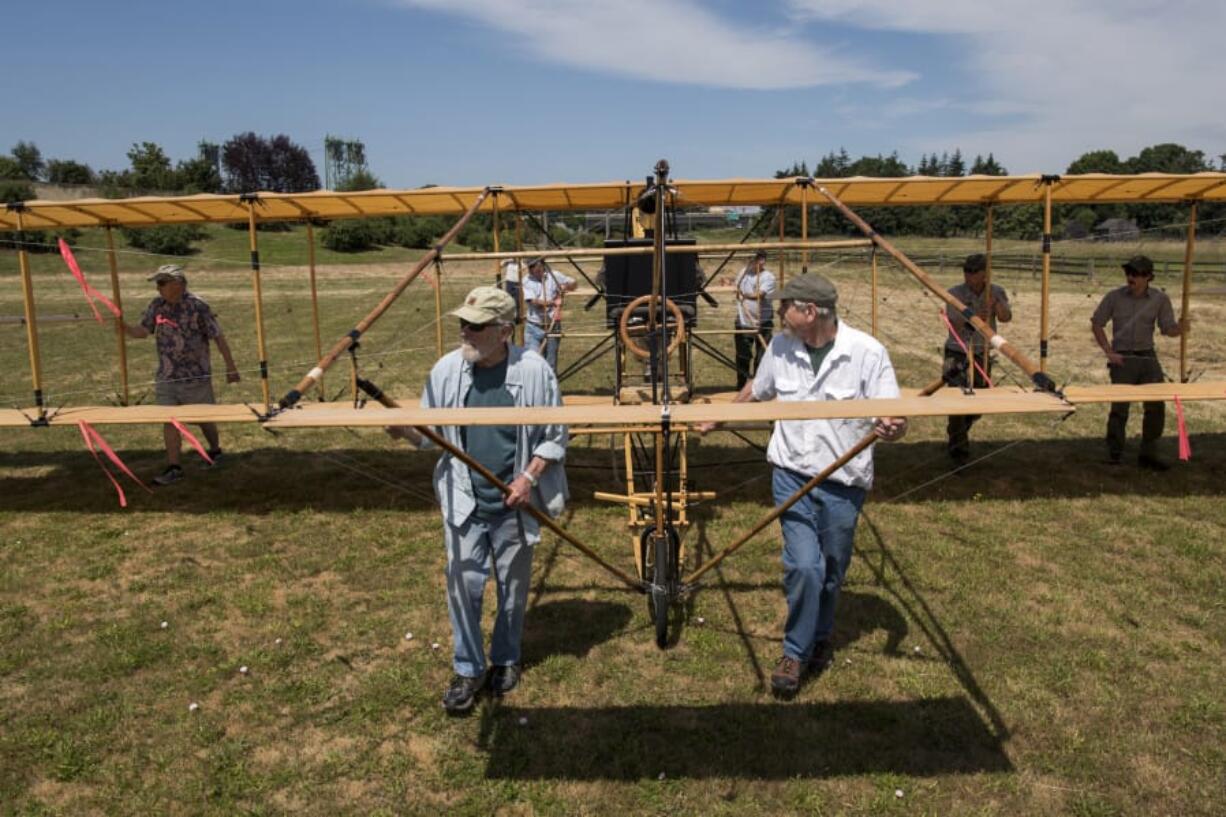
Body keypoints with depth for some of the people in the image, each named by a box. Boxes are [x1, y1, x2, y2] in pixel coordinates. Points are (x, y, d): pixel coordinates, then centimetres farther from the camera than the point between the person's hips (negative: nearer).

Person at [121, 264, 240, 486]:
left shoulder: (198, 306, -13)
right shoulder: (156, 305, 3)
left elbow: (218, 337, -10)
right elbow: (142, 331, 3)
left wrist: (231, 367, -8)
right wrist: (124, 327, -18)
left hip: (195, 376, -4)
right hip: (167, 376, 5)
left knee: (203, 418, 11)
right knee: (169, 420, 0)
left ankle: (215, 451, 35)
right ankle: (173, 467, 5)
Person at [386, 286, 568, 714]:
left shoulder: (534, 370, -12)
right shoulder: (446, 369, -6)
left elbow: (554, 437, -4)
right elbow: (430, 433, 2)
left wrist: (529, 477, -15)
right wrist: (404, 430, -19)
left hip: (514, 504, -1)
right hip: (463, 502, 1)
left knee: (513, 586, 15)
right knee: (463, 586, 4)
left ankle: (505, 660, 38)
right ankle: (468, 668, 25)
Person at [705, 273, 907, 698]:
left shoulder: (867, 352, -13)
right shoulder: (780, 346, -1)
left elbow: (895, 419, -12)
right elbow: (756, 390, 19)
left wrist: (892, 428, -35)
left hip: (844, 481, -1)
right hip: (792, 474, 1)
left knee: (832, 571, 13)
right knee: (804, 566, -11)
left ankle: (819, 639, 40)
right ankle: (796, 652, 9)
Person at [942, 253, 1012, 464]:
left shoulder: (996, 292, 0)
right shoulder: (955, 293, -8)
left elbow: (1006, 318, -15)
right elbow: (954, 326, -17)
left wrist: (995, 303, -35)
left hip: (982, 354, 4)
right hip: (958, 354, -4)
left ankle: (957, 435, 40)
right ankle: (959, 449, 0)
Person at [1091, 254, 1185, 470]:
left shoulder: (1160, 299, 2)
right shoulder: (1114, 297, -2)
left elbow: (1168, 329, 1)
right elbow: (1096, 324, 3)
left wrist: (1179, 329, -23)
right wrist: (1109, 352, -5)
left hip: (1148, 357, 2)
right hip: (1122, 359, -2)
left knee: (1156, 405, 2)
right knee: (1119, 406, -4)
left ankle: (1148, 454, 16)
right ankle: (1114, 454, 8)